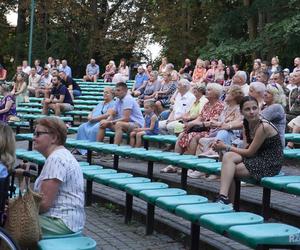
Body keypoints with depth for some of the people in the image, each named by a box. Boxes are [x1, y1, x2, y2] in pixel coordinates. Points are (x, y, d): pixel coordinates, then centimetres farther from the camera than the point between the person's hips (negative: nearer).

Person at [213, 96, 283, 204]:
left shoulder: (264, 126, -20)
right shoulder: (247, 125, 5)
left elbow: (250, 152, -17)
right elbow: (247, 148, 1)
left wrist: (226, 147, -11)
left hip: (271, 164, -7)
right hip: (258, 160, 8)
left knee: (228, 168, -19)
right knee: (228, 156, -16)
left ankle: (224, 198, -9)